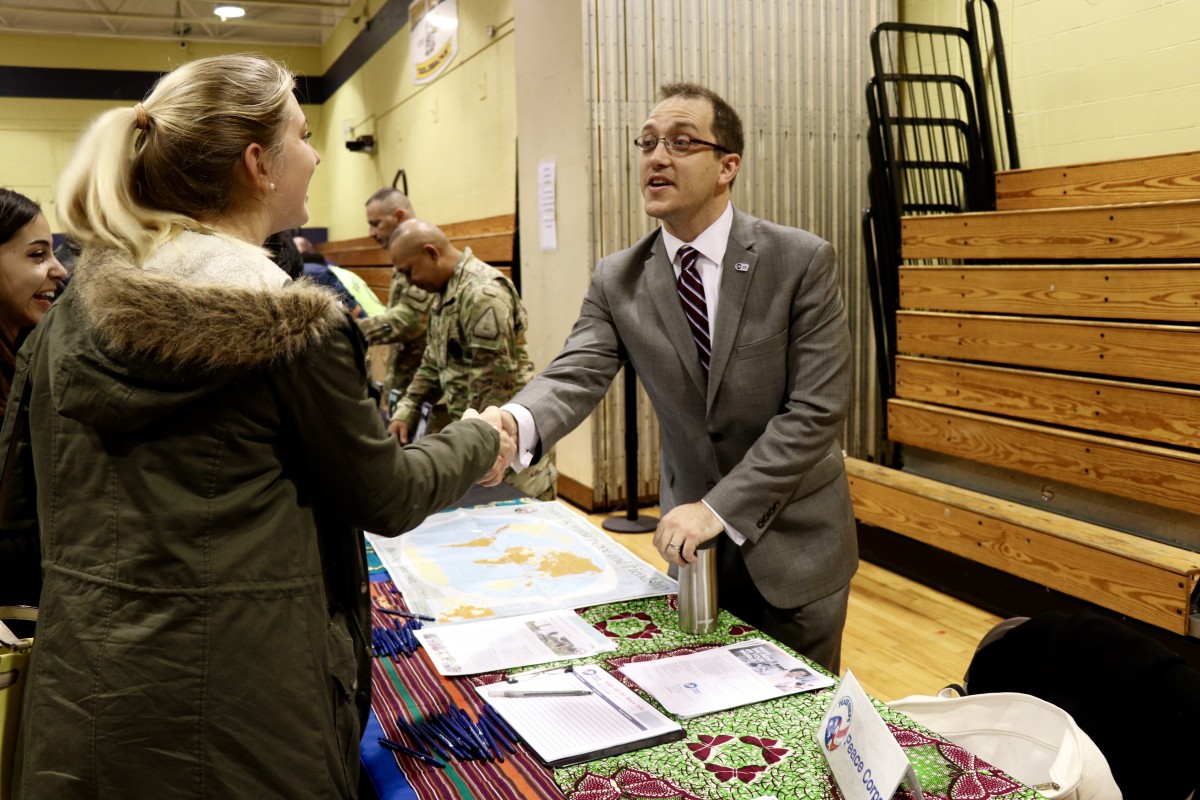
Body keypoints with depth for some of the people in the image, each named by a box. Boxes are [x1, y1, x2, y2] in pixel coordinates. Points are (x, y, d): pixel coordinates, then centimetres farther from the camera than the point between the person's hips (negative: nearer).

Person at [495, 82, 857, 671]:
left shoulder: (802, 261, -13)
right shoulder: (617, 280, -4)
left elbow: (816, 409, -17)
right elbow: (578, 373, -18)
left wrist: (719, 507, -22)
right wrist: (515, 423, -41)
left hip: (793, 547, -2)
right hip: (693, 544, 3)